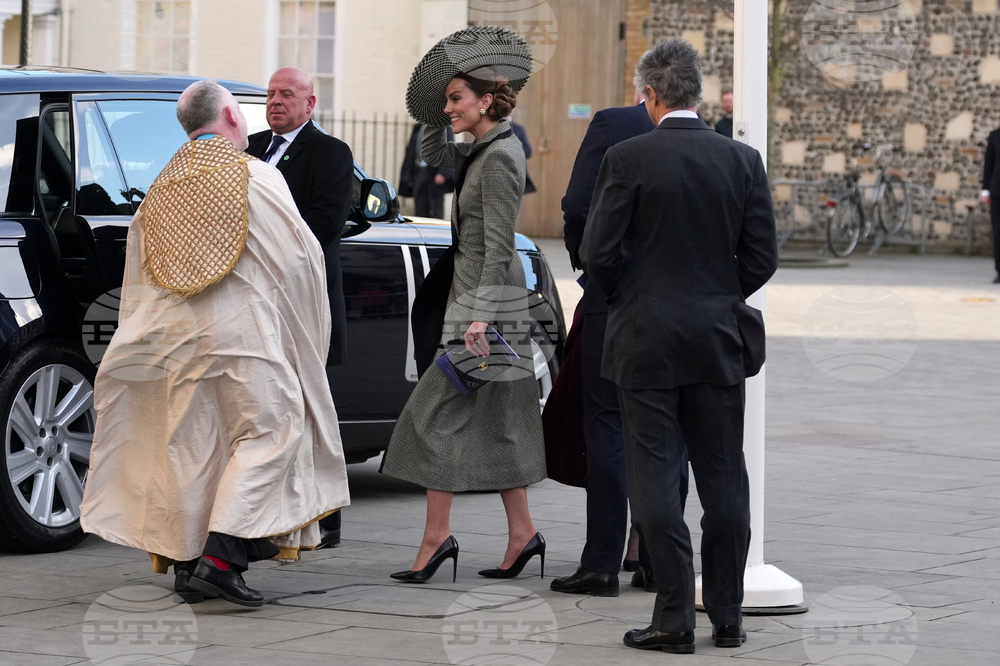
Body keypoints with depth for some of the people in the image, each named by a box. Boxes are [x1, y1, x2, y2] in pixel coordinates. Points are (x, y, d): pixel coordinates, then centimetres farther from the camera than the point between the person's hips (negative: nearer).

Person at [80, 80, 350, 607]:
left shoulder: (161, 189, 10)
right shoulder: (258, 177, -4)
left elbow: (140, 277, 13)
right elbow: (298, 254, -1)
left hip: (175, 336, 5)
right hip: (242, 334, -5)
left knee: (188, 441, 12)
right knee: (266, 431, -1)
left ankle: (186, 562, 11)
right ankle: (219, 558, -15)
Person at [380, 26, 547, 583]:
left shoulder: (499, 156, -16)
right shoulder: (486, 149, 12)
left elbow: (498, 244, -20)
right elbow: (434, 156, 30)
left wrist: (480, 316, -24)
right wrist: (436, 116, 17)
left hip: (483, 297, -10)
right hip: (473, 293, 10)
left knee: (439, 412, -8)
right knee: (496, 419, 10)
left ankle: (437, 534, -7)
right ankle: (522, 533, 12)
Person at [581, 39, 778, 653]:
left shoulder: (627, 159, -9)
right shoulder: (742, 160, 0)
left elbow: (598, 253, -10)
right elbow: (762, 257, 2)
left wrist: (631, 299, 9)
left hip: (647, 341, -3)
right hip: (719, 341, 3)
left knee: (657, 479, 1)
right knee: (724, 480, 9)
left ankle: (675, 618, 0)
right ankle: (728, 617, 13)